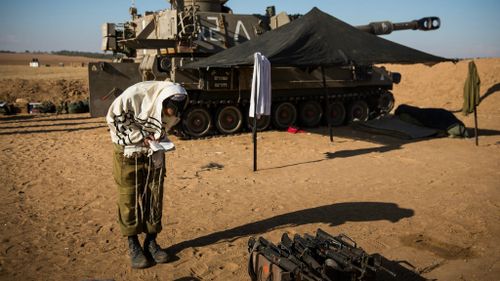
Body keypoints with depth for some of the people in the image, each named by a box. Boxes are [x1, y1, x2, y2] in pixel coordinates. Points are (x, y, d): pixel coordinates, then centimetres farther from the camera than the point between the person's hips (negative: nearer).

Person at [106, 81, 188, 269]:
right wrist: (140, 137, -23)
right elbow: (113, 118, -18)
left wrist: (161, 142, -13)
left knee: (155, 198, 6)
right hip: (128, 153, -4)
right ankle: (133, 246, 14)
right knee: (130, 198, 0)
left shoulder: (173, 109, -10)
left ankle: (151, 242, 21)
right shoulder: (135, 94, -27)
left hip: (154, 154, 4)